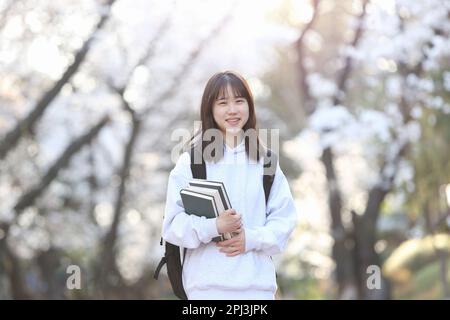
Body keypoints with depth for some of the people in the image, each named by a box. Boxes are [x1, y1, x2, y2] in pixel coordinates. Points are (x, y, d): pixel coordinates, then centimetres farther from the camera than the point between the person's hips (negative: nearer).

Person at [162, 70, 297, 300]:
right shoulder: (190, 162, 4)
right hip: (207, 285, -2)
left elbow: (284, 218, 8)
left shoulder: (265, 162, 12)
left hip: (258, 284, 2)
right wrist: (213, 226, -18)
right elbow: (172, 224, -2)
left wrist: (251, 238, -9)